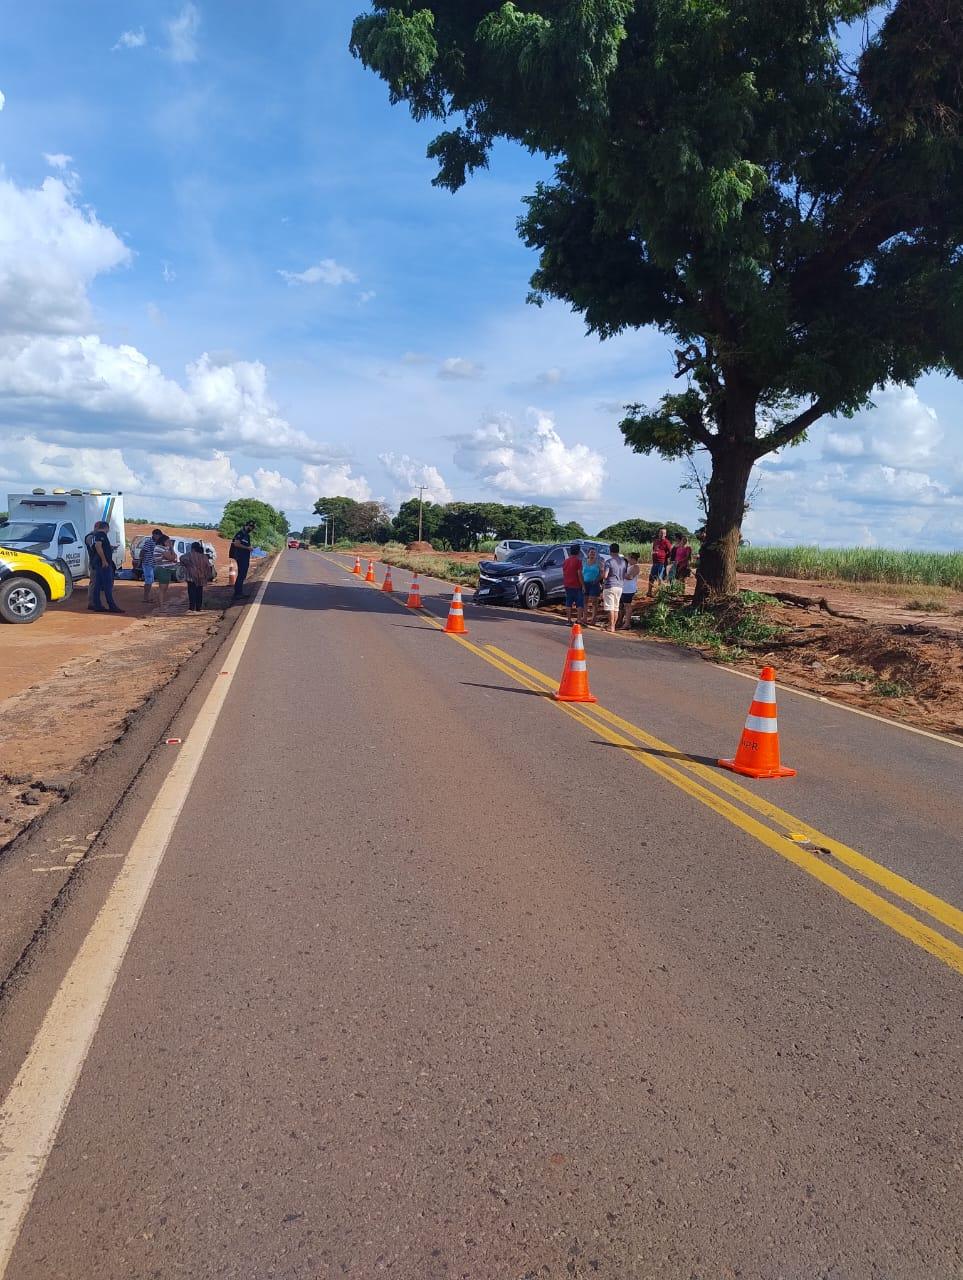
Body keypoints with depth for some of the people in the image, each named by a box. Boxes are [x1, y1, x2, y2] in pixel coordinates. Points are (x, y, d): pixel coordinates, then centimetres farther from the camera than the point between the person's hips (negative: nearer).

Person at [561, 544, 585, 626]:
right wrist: (583, 585, -10)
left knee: (569, 603, 8)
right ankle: (579, 619, -6)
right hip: (576, 585, -6)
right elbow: (579, 574, -14)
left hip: (567, 585, 6)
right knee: (579, 603, 0)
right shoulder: (578, 561, -10)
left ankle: (569, 620, 8)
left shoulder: (565, 561, 10)